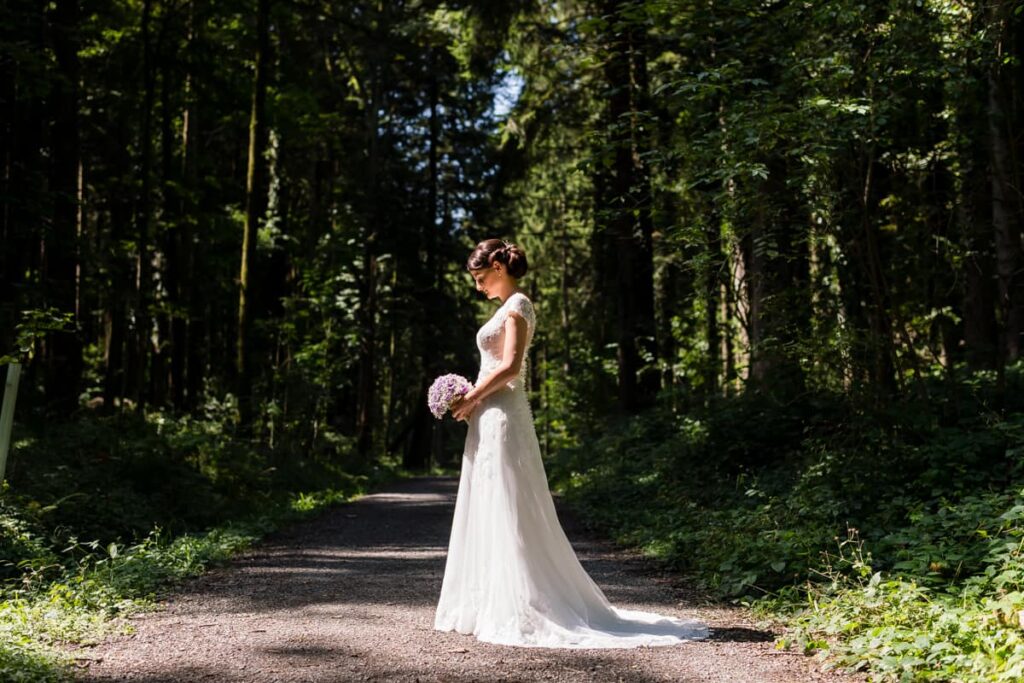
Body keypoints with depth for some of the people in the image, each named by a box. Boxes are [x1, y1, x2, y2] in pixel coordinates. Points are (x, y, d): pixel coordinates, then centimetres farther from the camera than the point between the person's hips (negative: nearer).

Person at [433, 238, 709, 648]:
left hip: (502, 419, -10)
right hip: (492, 419, 10)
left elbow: (510, 366, -19)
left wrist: (471, 399, -11)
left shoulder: (516, 307, -10)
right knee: (491, 517, 12)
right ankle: (496, 607, 18)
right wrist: (472, 399, 11)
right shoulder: (509, 308, 18)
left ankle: (519, 613, -1)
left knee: (507, 515, -6)